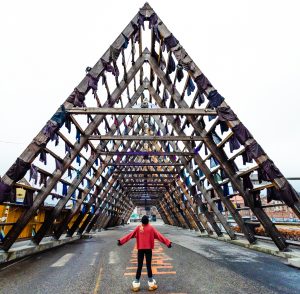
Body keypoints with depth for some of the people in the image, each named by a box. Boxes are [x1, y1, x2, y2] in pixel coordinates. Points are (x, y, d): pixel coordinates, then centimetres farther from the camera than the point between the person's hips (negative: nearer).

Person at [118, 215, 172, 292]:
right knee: (148, 266, 8)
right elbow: (159, 235, -6)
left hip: (140, 249, 1)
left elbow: (130, 235, -3)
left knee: (139, 266, 9)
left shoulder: (138, 228, -2)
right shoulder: (151, 228, -4)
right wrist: (168, 242, -6)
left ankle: (136, 283, 14)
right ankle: (151, 283, 15)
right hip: (148, 249, -1)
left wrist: (121, 241, -1)